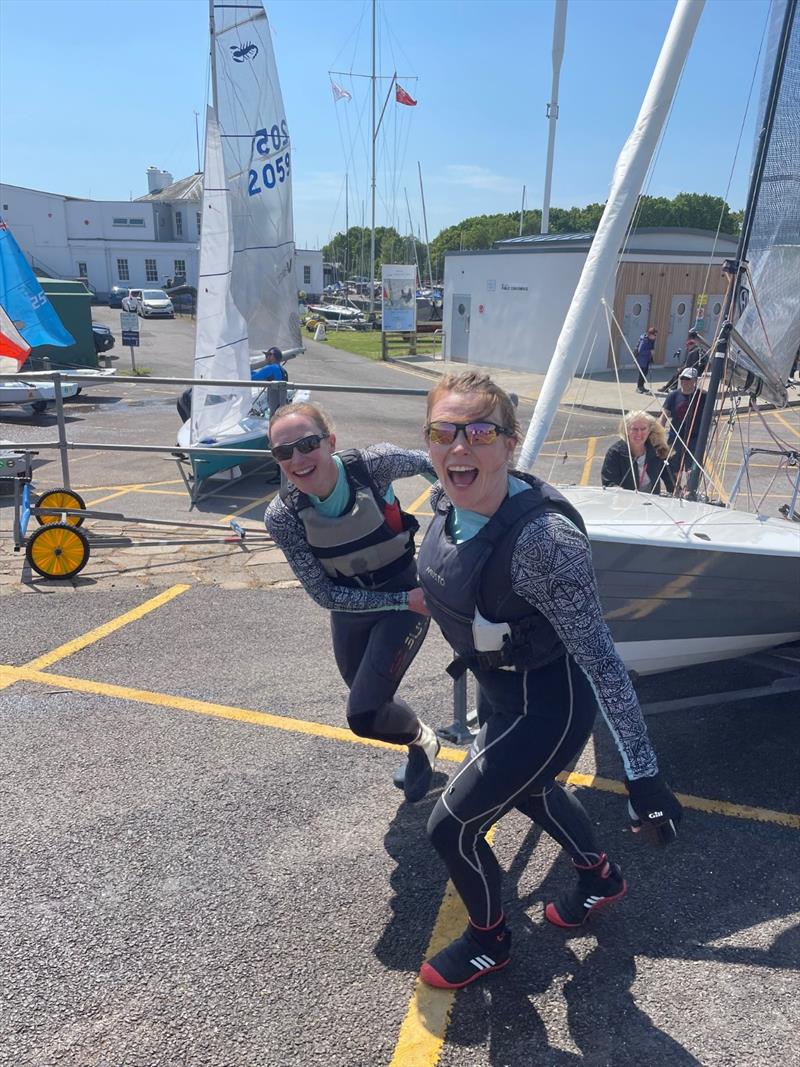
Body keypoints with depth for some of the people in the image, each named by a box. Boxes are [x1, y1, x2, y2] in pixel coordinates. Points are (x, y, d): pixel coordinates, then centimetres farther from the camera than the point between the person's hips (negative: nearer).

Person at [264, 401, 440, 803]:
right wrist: (403, 601, -23)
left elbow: (432, 463, -6)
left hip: (408, 595, -3)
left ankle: (421, 739, 25)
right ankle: (420, 744, 53)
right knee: (373, 704, 20)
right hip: (350, 608, 3)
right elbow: (325, 594, -18)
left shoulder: (373, 464, -28)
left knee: (363, 716, -9)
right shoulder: (281, 517, -22)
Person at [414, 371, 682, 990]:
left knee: (451, 826, 5)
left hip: (547, 705, -8)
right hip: (499, 687, 8)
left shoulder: (544, 538, -36)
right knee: (529, 791, 31)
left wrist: (643, 774, -27)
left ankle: (490, 941, 39)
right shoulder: (447, 503, -13)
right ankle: (601, 879, 63)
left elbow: (600, 658, -31)